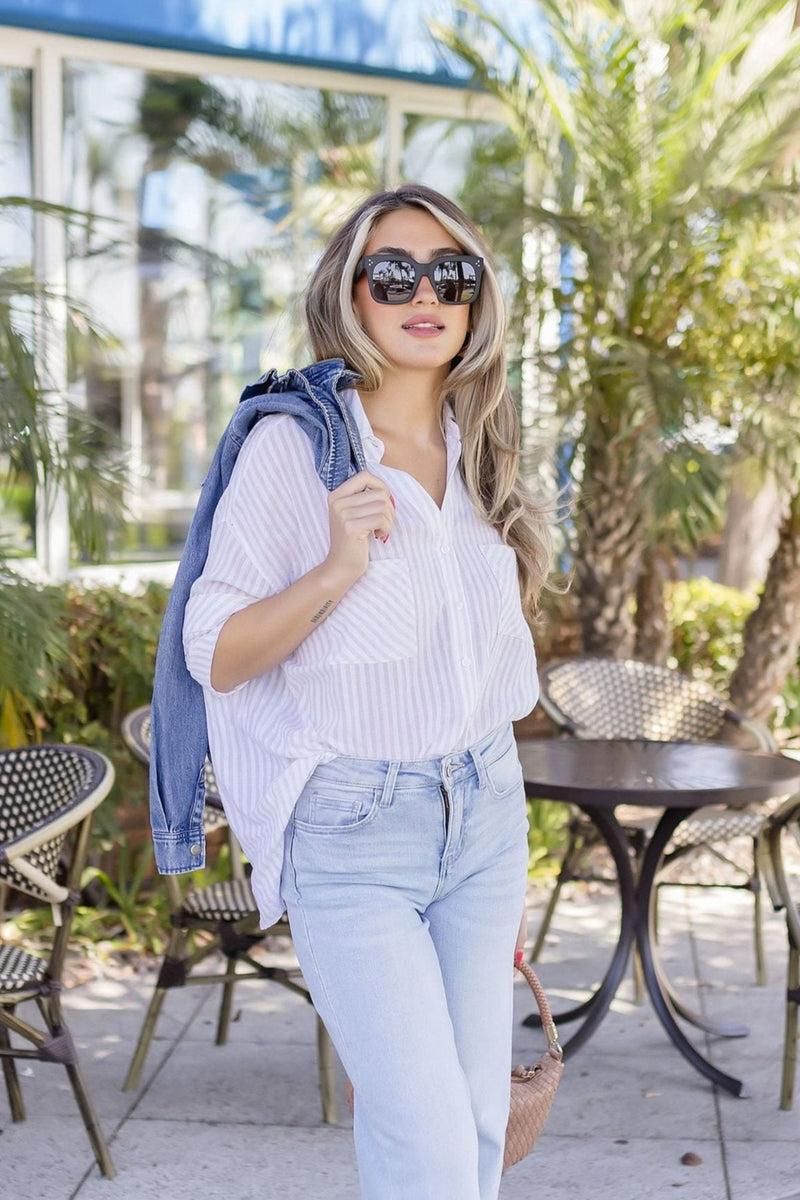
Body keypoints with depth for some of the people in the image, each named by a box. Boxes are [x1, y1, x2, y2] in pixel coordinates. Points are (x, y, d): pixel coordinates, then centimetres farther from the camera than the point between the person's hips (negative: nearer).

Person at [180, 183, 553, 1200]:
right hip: (352, 830, -6)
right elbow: (215, 656, -9)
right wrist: (336, 571, -25)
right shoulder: (293, 442, -10)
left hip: (483, 812, 6)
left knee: (479, 1118, 11)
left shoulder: (479, 455, 8)